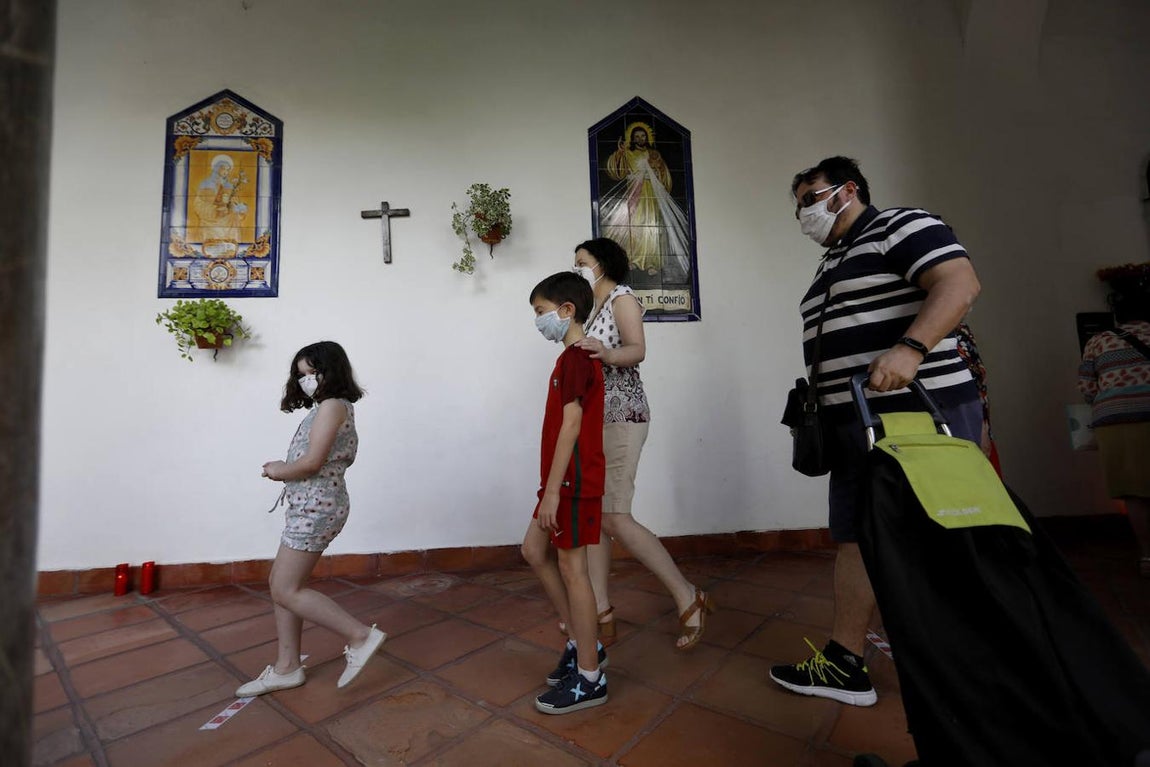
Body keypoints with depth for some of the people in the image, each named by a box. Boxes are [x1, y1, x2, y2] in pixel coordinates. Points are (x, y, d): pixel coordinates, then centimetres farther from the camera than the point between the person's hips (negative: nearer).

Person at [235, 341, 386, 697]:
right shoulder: (330, 408, 18)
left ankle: (361, 636, -1)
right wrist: (283, 469, 0)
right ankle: (286, 668, 24)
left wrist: (278, 472, -4)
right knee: (281, 584, 14)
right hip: (310, 507, 10)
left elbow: (312, 462, -21)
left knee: (286, 590, -5)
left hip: (316, 507, -10)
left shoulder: (332, 405, -13)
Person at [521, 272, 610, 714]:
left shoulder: (575, 357, -14)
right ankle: (582, 644, 26)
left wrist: (552, 490, -21)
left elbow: (571, 425, -21)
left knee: (571, 569, 0)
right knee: (534, 551, 16)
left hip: (573, 481, -10)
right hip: (565, 479, 10)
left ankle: (589, 678, 16)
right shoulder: (580, 356, 15)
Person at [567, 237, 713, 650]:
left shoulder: (622, 298, -4)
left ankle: (689, 597, 5)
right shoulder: (593, 306, 21)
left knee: (615, 518, -11)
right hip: (595, 416, 9)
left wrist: (608, 354, -40)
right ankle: (601, 612, 16)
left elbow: (637, 350, -22)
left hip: (621, 414, -8)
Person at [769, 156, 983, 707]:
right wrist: (820, 397, 17)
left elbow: (959, 283, -18)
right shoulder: (831, 265, 23)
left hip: (922, 414, -9)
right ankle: (844, 664, 19)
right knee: (855, 538, 9)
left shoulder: (900, 227, -2)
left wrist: (911, 348, -31)